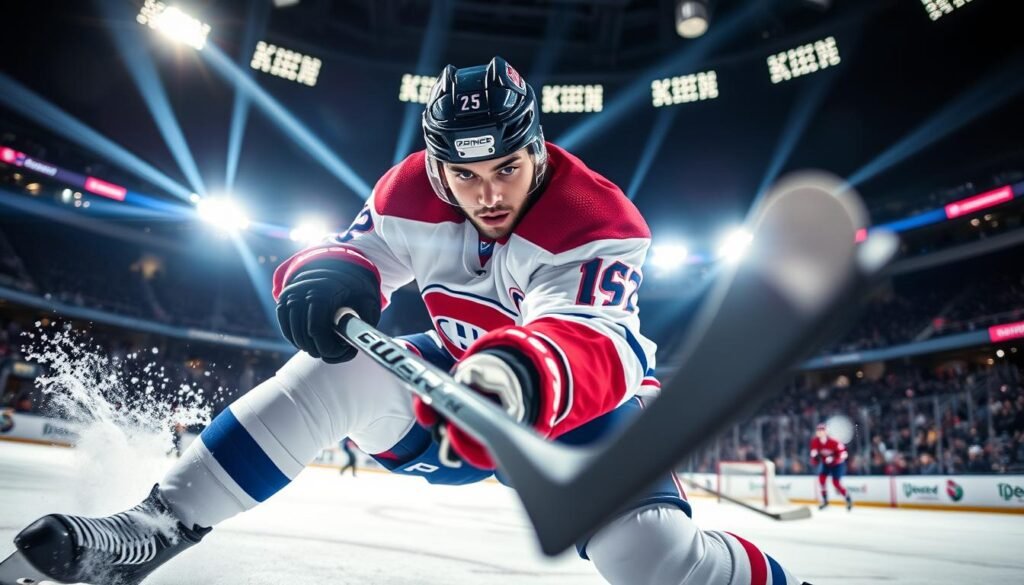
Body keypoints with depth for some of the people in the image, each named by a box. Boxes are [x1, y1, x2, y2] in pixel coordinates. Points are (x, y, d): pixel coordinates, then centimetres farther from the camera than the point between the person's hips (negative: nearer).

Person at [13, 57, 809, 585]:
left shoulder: (599, 224, -27)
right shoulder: (414, 193, -12)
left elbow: (593, 346, -40)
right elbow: (359, 253, -10)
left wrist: (528, 376, -63)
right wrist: (326, 277, -35)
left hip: (589, 399, -3)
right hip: (464, 380, 4)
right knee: (338, 368, -19)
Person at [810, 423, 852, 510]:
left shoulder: (833, 442, -31)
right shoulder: (815, 441, -15)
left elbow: (843, 454, -26)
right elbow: (814, 451, -2)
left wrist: (833, 459, -37)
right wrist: (814, 458, -23)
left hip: (837, 464, -5)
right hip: (825, 463, 5)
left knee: (836, 483, -9)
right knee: (821, 478, -11)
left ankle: (849, 500, 15)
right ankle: (825, 501, 3)